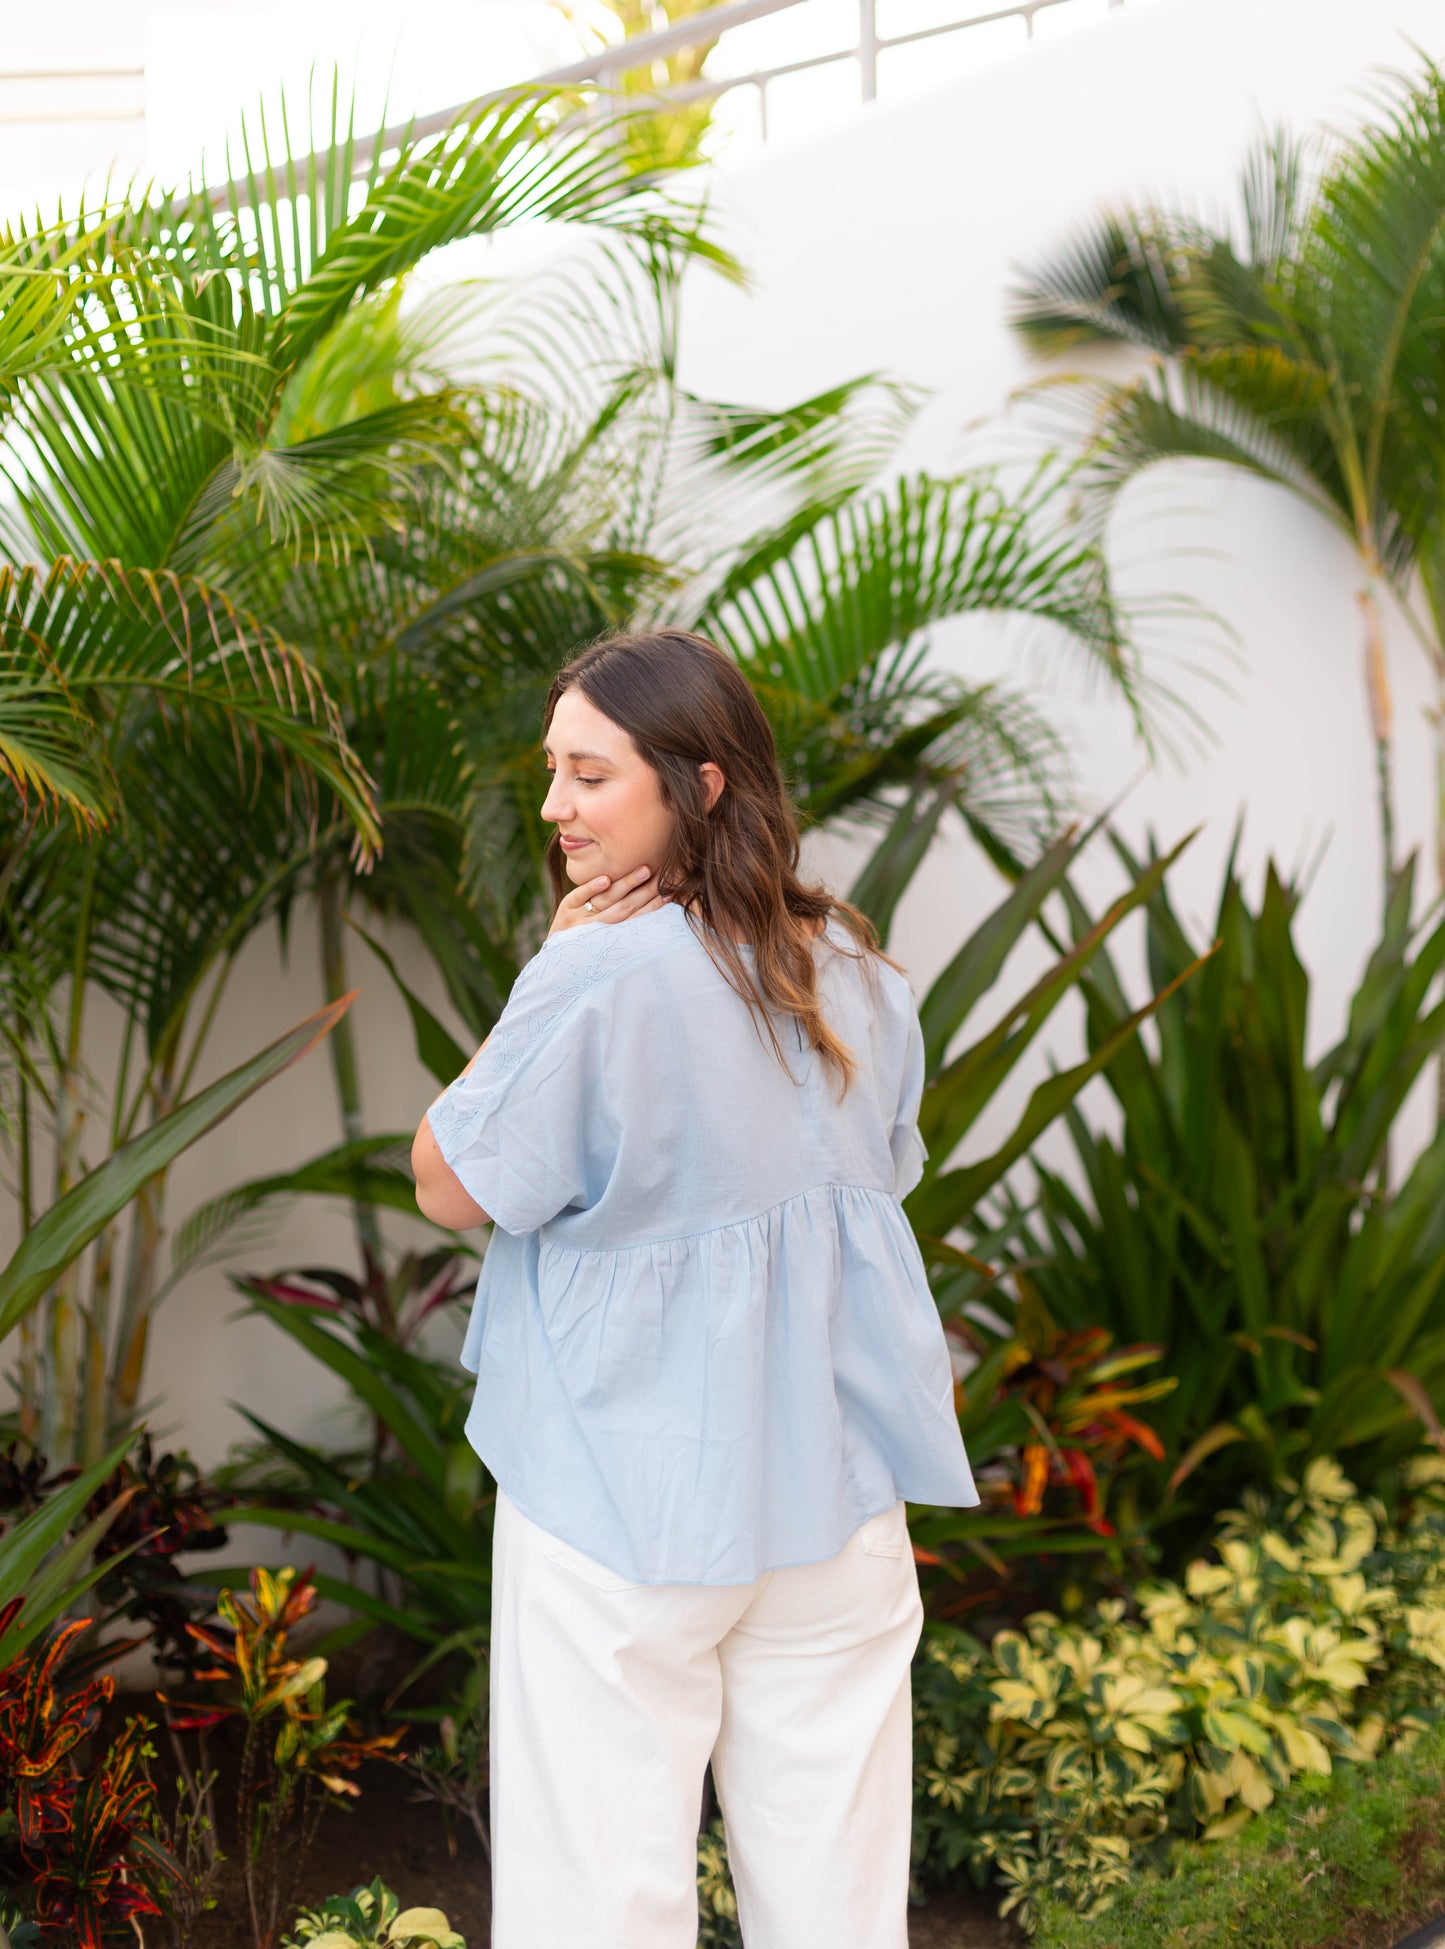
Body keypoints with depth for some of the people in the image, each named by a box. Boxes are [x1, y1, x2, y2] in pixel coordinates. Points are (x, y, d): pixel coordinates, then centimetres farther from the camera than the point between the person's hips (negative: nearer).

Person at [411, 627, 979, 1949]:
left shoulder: (596, 979, -19)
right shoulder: (857, 970, 4)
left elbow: (451, 1187, -9)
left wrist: (557, 960, -8)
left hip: (627, 1484, -6)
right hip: (835, 1483, 6)